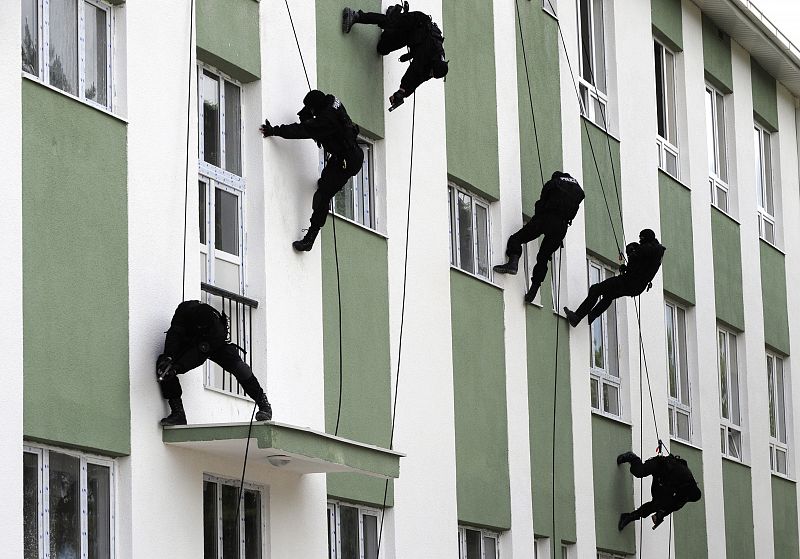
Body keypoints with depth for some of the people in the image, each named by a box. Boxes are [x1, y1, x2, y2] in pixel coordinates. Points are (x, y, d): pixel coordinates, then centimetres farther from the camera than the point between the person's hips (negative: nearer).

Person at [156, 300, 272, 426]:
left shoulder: (218, 330, -41)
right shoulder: (184, 310, -34)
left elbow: (199, 354, -43)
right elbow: (174, 334, -36)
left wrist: (177, 367, -53)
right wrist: (168, 357, -52)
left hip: (217, 346, -3)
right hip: (189, 343, 3)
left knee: (238, 366, -29)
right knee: (163, 365, -20)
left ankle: (264, 405, -11)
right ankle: (178, 413, -14)